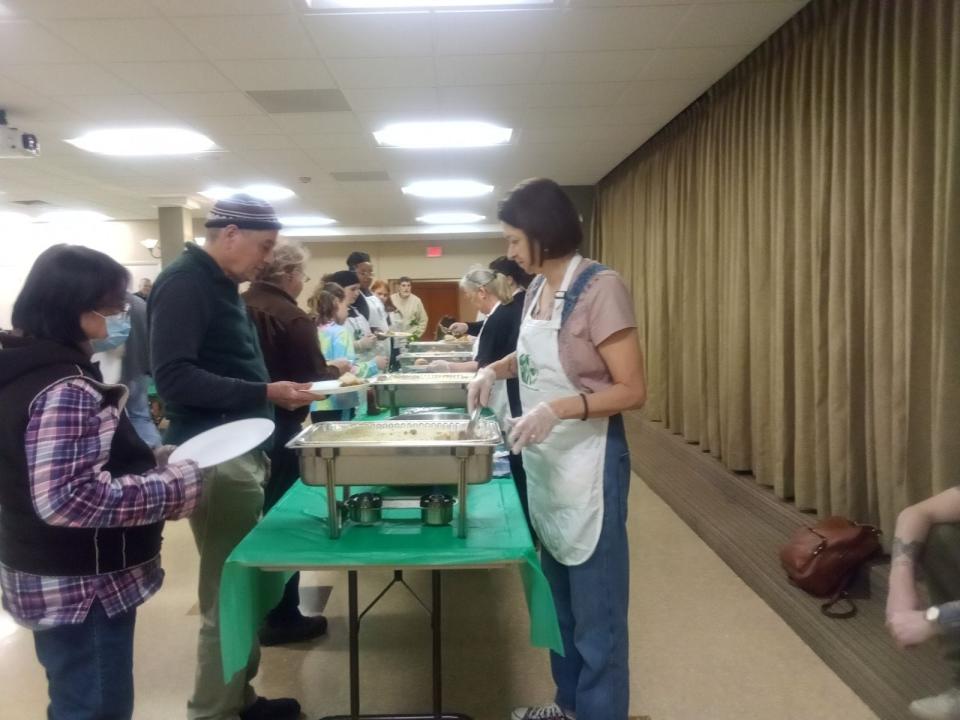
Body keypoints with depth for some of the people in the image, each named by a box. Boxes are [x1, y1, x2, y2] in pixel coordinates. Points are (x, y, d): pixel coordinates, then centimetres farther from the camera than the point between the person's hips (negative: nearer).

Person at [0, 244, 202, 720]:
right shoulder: (65, 390, -25)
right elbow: (67, 498, -33)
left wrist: (148, 460, 7)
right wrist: (176, 484, -25)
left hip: (51, 578, 10)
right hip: (84, 588, -10)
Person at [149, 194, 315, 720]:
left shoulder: (221, 284, 17)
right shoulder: (184, 283, -13)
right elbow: (173, 378, -22)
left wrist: (279, 391, 11)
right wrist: (265, 393, -23)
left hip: (241, 452, 10)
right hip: (215, 459, -10)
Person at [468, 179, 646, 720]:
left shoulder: (600, 288, -17)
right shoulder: (537, 289, 6)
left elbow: (632, 390, -19)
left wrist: (559, 408, -31)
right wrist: (494, 369, 6)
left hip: (588, 467, -8)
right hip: (544, 464, 8)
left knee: (596, 613, 6)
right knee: (560, 600, 22)